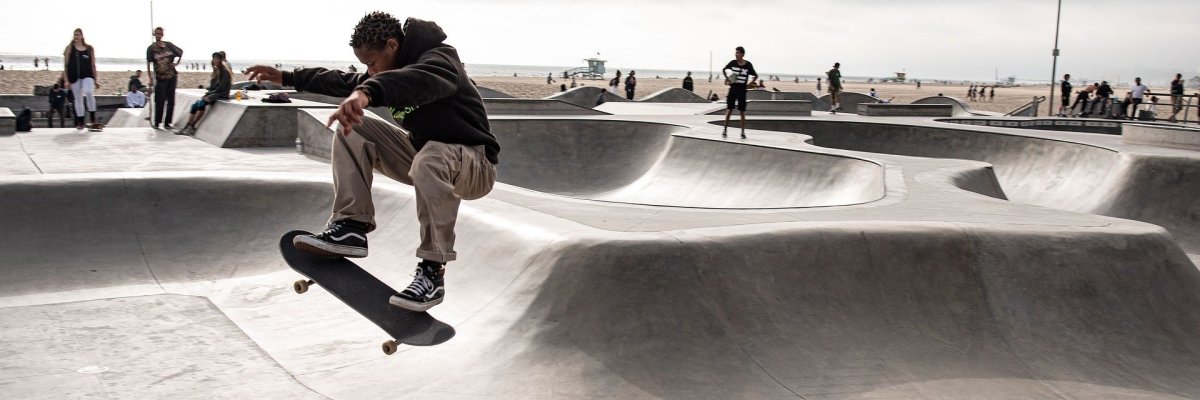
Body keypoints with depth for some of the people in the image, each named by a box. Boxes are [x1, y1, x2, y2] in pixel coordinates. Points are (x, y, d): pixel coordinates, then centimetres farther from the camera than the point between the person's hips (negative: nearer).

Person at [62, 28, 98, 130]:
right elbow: (65, 64, 4)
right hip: (74, 76, 1)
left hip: (87, 75, -1)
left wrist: (95, 80, 10)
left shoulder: (89, 49, 8)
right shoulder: (69, 48, 6)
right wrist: (65, 79, -3)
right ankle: (80, 122, 14)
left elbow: (93, 65, 11)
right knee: (78, 98, 6)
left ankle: (93, 118, -10)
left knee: (89, 93, -24)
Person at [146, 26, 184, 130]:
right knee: (160, 101, -4)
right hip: (160, 78, -3)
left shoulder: (169, 45, 6)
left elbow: (181, 52, 20)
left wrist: (176, 63, 7)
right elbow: (148, 63, -4)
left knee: (171, 101, 3)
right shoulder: (151, 48, -2)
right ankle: (156, 122, 9)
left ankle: (167, 122, 11)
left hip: (172, 76, 3)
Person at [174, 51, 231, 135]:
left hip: (222, 96, -8)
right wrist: (206, 94, -2)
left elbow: (221, 88, -16)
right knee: (195, 104, -13)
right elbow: (212, 86, 15)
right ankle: (185, 128, -18)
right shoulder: (216, 71, 17)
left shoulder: (225, 72, -9)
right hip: (213, 94, 8)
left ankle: (192, 128, -28)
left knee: (202, 103, -29)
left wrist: (208, 95, -16)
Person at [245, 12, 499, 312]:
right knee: (352, 130, -2)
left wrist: (367, 92, -62)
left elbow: (423, 79, -45)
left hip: (475, 166, -8)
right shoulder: (390, 71, 7)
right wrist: (287, 78, 21)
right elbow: (346, 82, 23)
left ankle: (432, 270, -31)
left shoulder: (440, 58, -20)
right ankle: (352, 226, -12)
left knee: (430, 160, -42)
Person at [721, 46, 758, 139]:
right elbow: (724, 70, 15)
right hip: (733, 89, 1)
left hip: (742, 90, -1)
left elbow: (756, 76, 6)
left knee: (742, 112, 3)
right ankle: (725, 129, 11)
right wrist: (727, 78, 3)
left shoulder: (748, 65, -5)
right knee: (729, 110, 2)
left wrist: (750, 83, -5)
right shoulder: (733, 63, -2)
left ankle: (743, 132, 11)